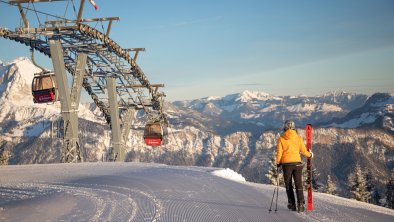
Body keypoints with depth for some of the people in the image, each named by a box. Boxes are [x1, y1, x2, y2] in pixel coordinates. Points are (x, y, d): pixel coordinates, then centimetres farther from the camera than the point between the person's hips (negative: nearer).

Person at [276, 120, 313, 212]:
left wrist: (278, 163, 10)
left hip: (286, 164, -1)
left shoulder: (281, 139, -3)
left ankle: (292, 204, 14)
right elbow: (303, 151, 5)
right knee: (299, 184, 4)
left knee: (288, 185, 12)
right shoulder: (298, 138, 1)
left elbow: (279, 153, -4)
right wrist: (310, 155, 25)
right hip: (297, 163, 1)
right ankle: (301, 204, -8)